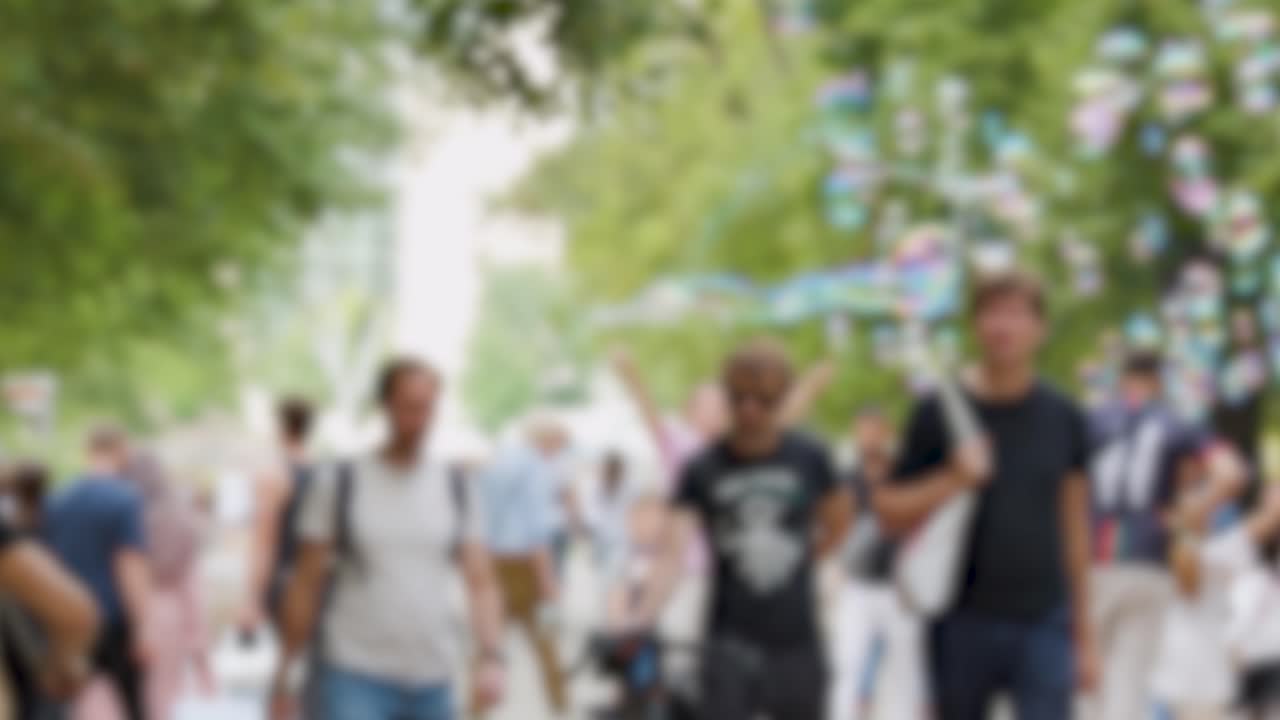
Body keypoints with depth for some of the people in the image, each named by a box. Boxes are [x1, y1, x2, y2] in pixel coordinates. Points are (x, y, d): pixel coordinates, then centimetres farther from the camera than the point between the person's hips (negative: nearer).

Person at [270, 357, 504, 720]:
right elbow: (306, 581, 0)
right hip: (352, 677, -4)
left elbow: (480, 583, 2)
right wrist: (288, 671, 0)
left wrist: (490, 657, -14)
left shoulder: (456, 490, 7)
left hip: (432, 683, 4)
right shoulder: (339, 482, -2)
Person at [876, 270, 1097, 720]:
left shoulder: (1063, 418, 5)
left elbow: (1074, 527, 11)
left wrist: (1083, 635, 11)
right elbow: (890, 514, 0)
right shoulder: (940, 413, -1)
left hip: (1044, 621, 0)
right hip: (963, 621, 0)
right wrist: (952, 479, -18)